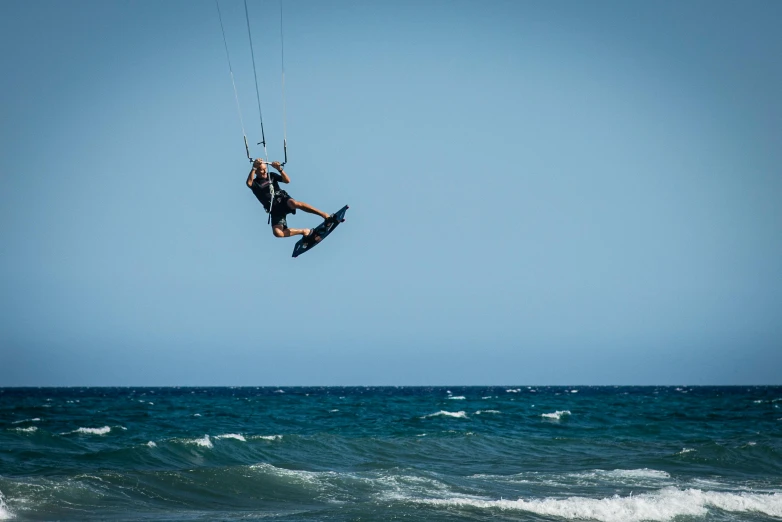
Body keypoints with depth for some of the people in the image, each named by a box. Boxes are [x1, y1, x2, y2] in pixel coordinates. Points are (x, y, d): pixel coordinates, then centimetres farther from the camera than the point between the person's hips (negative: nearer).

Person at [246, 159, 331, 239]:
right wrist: (254, 168, -25)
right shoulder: (254, 183, 5)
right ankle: (304, 231, -5)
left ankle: (323, 215, -36)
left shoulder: (271, 175, 12)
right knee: (277, 233, -23)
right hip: (275, 209, 0)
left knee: (293, 203, -38)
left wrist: (280, 169, -12)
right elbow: (249, 183, -20)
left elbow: (287, 180, 3)